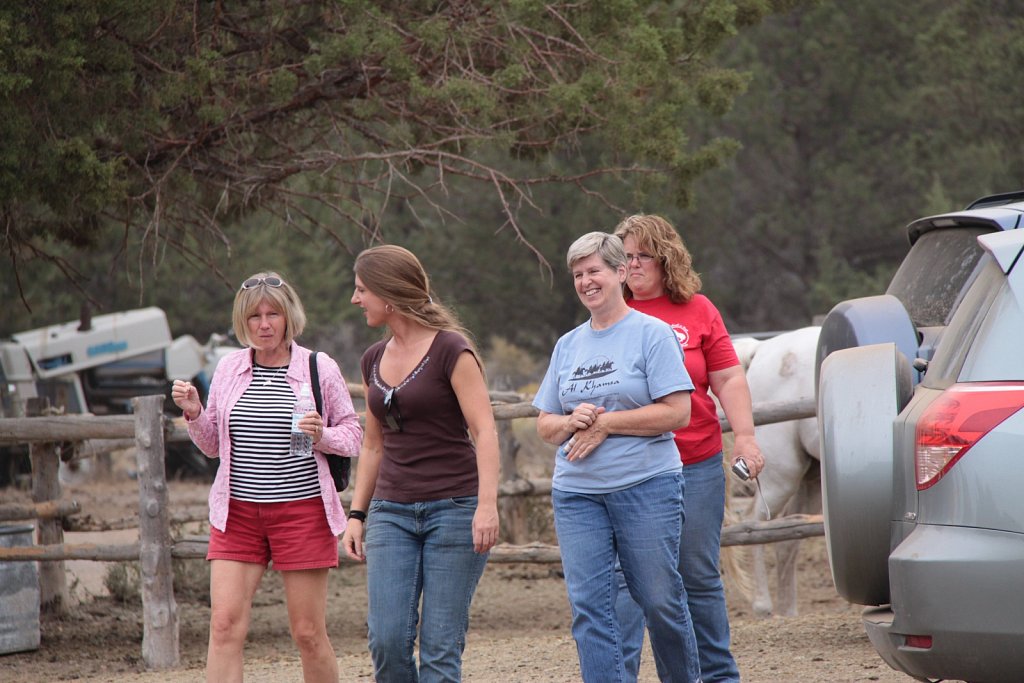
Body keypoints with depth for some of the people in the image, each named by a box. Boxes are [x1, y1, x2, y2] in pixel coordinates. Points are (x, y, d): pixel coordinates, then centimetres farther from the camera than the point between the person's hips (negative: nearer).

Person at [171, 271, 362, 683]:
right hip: (237, 511, 2)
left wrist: (322, 436, -15)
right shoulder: (229, 369, 9)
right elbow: (213, 445, 16)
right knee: (225, 625, -10)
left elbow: (353, 435, 5)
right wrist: (194, 414, -3)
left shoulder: (320, 368, 0)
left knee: (308, 633, 2)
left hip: (302, 510, -2)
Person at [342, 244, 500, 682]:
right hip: (392, 511, 6)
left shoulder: (450, 350, -7)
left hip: (454, 508, -6)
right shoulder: (374, 359, 13)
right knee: (387, 640, -6)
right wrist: (356, 514, 15)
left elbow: (484, 431, -13)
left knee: (440, 646, -5)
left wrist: (487, 504, -24)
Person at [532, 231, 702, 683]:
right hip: (576, 493, 5)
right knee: (588, 607, -5)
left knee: (660, 601, 2)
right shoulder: (568, 345, 15)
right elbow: (545, 425, 16)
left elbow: (677, 411, -10)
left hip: (646, 485, -5)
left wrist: (605, 424, -12)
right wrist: (572, 422, -7)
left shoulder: (652, 333, -2)